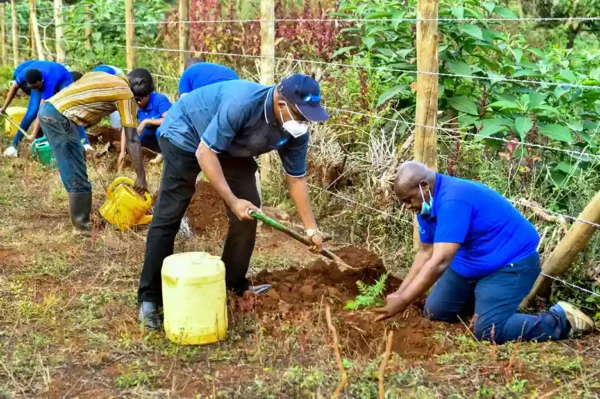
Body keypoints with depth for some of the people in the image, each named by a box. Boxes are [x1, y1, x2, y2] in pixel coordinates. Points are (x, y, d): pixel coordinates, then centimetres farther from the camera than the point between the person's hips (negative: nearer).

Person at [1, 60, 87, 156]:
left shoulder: (48, 82, -45)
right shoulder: (23, 74, -33)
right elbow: (14, 87, -9)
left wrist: (34, 134, -49)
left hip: (63, 79, -3)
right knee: (31, 112, -13)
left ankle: (85, 143, -20)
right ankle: (14, 145, -6)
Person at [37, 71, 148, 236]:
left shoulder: (103, 77, 21)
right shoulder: (126, 94, -1)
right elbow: (132, 140, -6)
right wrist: (141, 176, -6)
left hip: (48, 109, 9)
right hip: (59, 117, -9)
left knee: (75, 174, 21)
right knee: (77, 179, 0)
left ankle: (80, 219, 32)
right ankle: (82, 227, 8)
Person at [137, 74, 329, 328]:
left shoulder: (296, 131, -18)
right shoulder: (242, 103, -40)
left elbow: (296, 179, -5)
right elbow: (205, 152, -34)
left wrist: (311, 229, -6)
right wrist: (232, 201, -37)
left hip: (231, 148, 7)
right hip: (185, 135, -7)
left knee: (248, 214, 0)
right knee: (168, 218, -8)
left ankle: (235, 284, 17)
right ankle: (149, 298, -4)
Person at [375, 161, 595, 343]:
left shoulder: (452, 200, -31)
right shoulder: (428, 203, 0)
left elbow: (439, 262, -36)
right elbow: (426, 254, 6)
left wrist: (403, 301, -33)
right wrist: (399, 293, -3)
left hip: (512, 261, -9)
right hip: (473, 263, 10)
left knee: (488, 331, -23)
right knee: (434, 311, 10)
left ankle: (561, 320, -4)